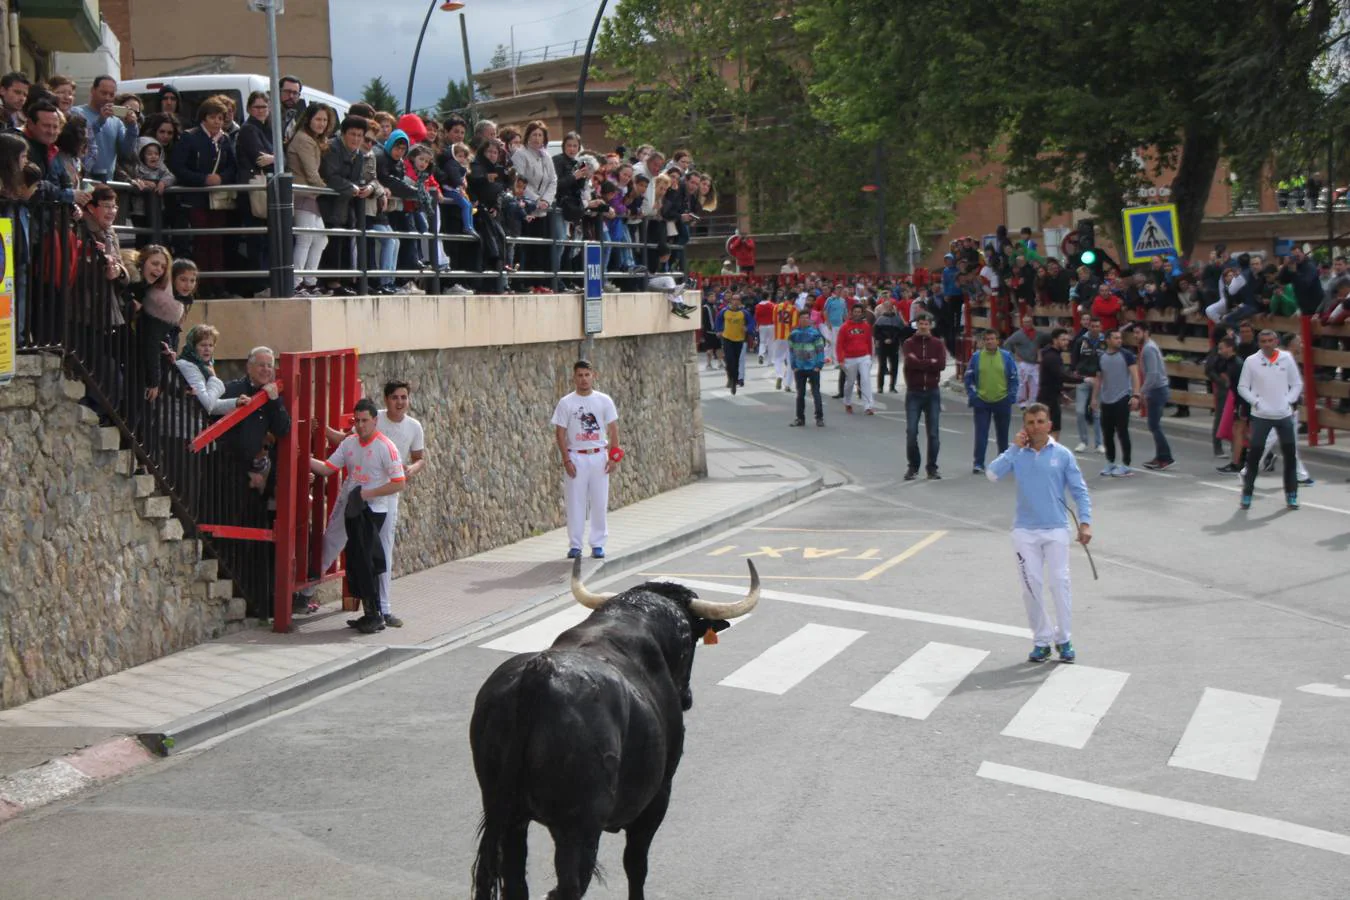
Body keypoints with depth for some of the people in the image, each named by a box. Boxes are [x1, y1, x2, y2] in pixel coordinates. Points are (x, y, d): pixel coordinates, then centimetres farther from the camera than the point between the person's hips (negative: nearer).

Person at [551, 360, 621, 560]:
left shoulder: (604, 401, 4)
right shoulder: (566, 403, 0)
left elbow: (613, 429, 5)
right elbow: (560, 433, -1)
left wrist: (613, 457, -3)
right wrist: (566, 459, -8)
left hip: (599, 456, 1)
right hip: (576, 457, -1)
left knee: (599, 502, 3)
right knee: (575, 502, 0)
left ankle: (598, 544, 11)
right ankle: (575, 545, 8)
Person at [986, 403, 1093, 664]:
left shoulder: (1062, 454, 0)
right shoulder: (1018, 455, 2)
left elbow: (1079, 490, 3)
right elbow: (992, 474, -12)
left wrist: (1085, 522, -6)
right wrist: (1014, 447, -10)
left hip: (1056, 529, -1)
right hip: (1025, 531, 1)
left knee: (1060, 582, -3)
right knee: (1031, 585, 3)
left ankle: (1064, 639, 9)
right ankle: (1041, 640, 14)